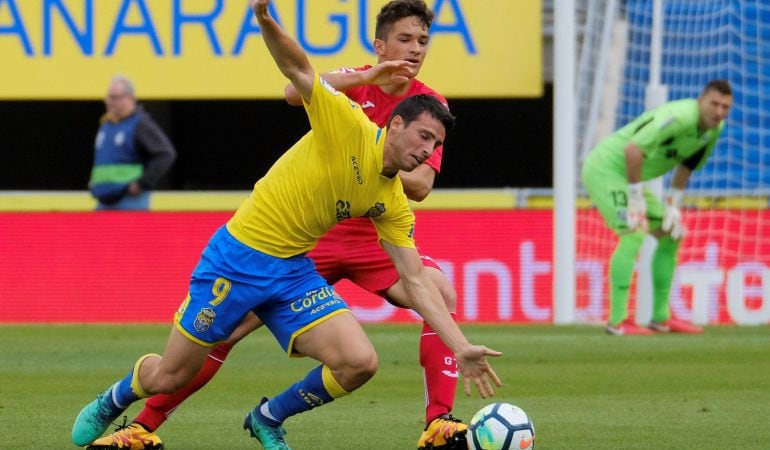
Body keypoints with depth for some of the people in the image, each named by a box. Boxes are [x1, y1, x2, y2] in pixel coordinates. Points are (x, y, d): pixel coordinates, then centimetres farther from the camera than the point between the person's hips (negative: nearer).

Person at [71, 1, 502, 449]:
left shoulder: (394, 204, 2)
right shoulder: (349, 126, -14)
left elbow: (417, 283, 3)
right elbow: (298, 69, -21)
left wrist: (461, 347, -4)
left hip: (294, 272, 5)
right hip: (239, 256, -5)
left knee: (360, 363, -15)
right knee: (167, 378, 0)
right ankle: (115, 399, 38)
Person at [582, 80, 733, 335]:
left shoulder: (714, 129, 1)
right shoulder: (680, 116, -29)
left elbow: (685, 167, 15)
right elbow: (633, 148, -35)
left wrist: (673, 207, 7)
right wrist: (636, 199, -28)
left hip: (627, 176, 10)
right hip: (604, 167, -10)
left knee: (670, 235, 11)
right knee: (634, 235, -23)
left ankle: (661, 318, 17)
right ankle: (617, 321, -21)